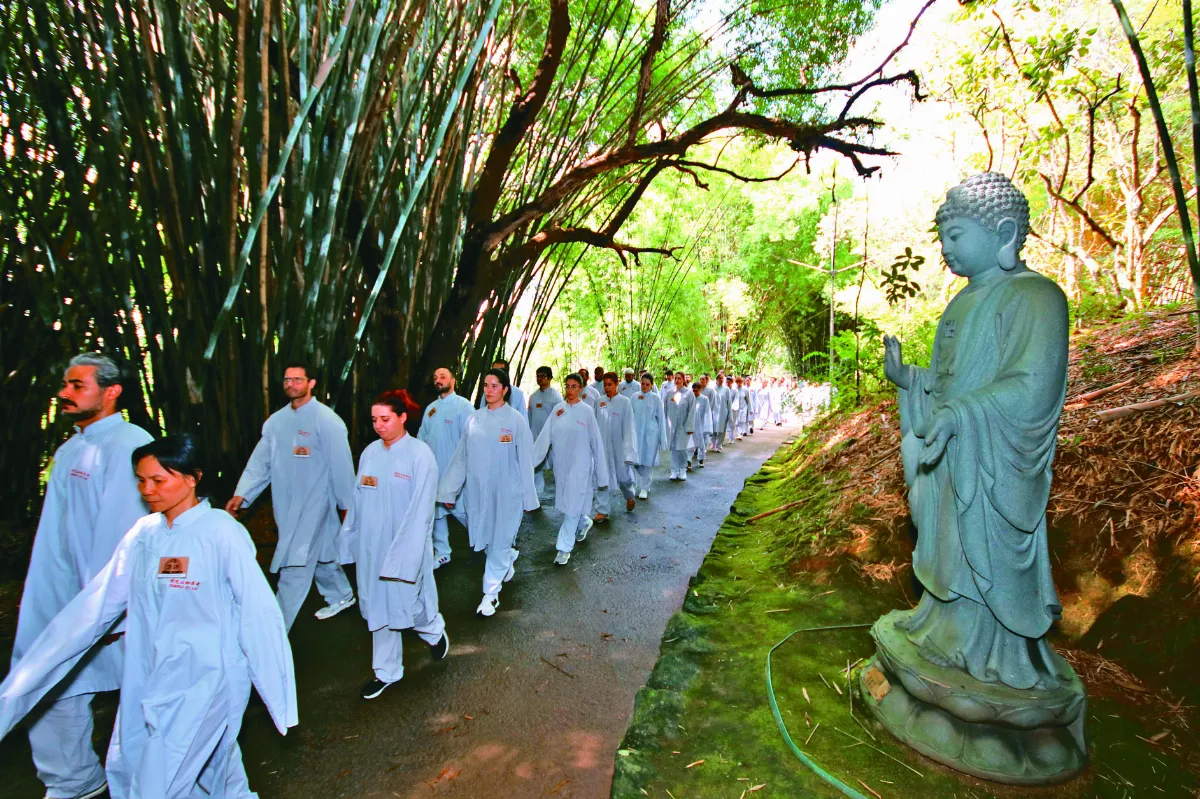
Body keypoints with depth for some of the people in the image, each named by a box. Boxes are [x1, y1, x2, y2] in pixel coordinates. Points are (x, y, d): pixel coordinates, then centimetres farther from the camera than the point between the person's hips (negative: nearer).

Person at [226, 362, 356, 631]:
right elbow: (260, 461, 5)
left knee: (294, 566, -5)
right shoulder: (276, 420, 5)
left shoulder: (327, 420, -14)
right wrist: (241, 495, -5)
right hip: (286, 505, 7)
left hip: (314, 504, -6)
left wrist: (346, 505, -7)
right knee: (320, 553, 21)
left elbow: (341, 464, -11)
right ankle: (341, 596, 42)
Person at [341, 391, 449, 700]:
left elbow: (421, 508, -16)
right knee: (379, 606, 14)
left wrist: (405, 554, -17)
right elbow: (358, 499, 7)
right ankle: (386, 671, 32)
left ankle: (434, 629, 39)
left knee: (406, 602, 6)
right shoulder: (370, 452, 1)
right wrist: (350, 537, 9)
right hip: (371, 545, 5)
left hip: (405, 544, -5)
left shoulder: (420, 454, -16)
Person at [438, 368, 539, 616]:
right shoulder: (474, 419, 2)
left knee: (499, 541, 5)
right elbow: (461, 457, 5)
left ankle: (491, 593, 20)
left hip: (506, 491, -4)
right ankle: (509, 559, 44)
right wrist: (449, 490, 7)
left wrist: (528, 497, -3)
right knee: (482, 539, 15)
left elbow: (525, 459, -5)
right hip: (477, 491, 4)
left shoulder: (515, 419, -8)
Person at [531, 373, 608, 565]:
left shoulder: (586, 411, -7)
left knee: (572, 505, -3)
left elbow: (595, 441, -5)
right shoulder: (558, 409, 2)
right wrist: (532, 458, -6)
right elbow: (546, 436, -1)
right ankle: (584, 522, 45)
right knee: (566, 502, 17)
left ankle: (564, 548, 6)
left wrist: (600, 470, -4)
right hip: (561, 464, 4)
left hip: (579, 465, -4)